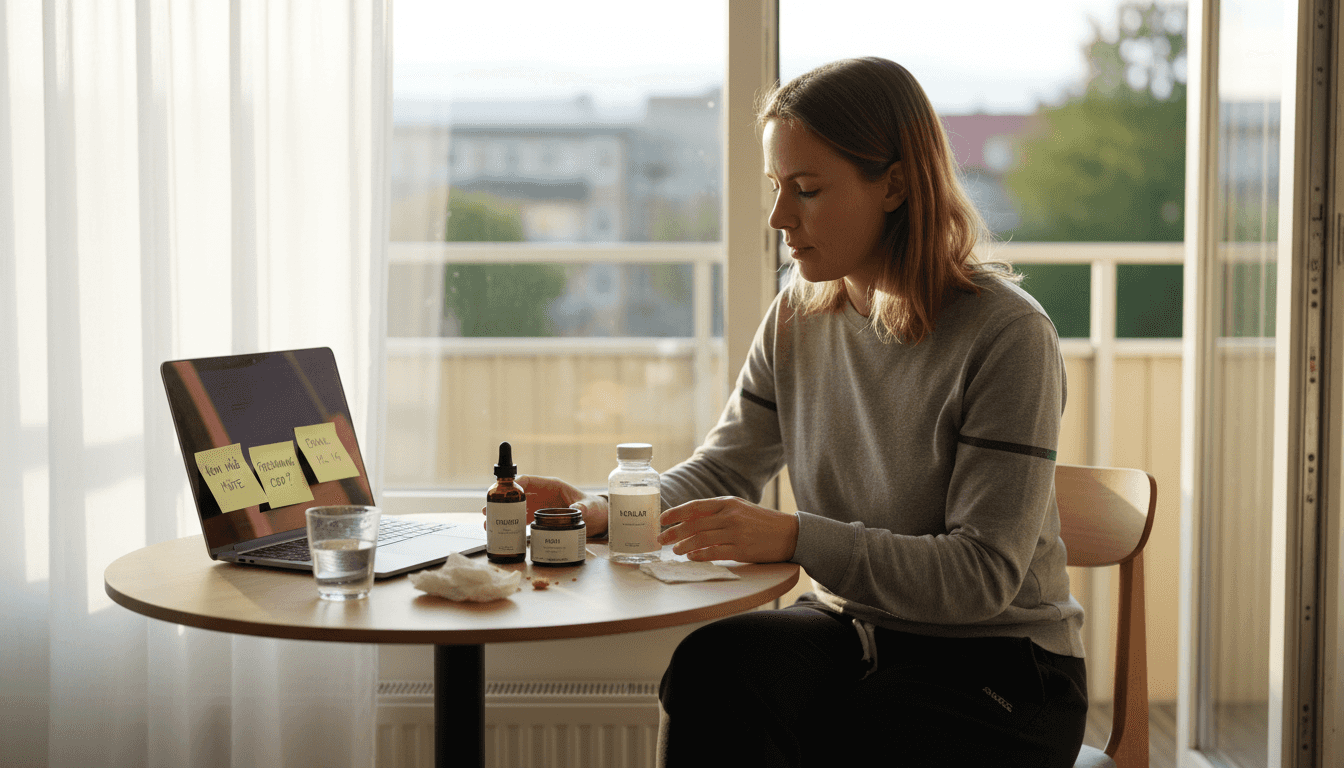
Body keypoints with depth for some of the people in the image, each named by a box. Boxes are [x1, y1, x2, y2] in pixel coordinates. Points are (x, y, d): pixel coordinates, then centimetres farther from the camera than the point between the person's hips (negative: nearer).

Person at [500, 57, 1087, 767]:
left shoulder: (1008, 336, -17)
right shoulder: (799, 314, 3)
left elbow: (983, 573, -21)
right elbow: (723, 469, 10)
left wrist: (793, 538, -31)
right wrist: (602, 510, -10)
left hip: (998, 675, -5)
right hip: (853, 633, 5)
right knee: (710, 662, -27)